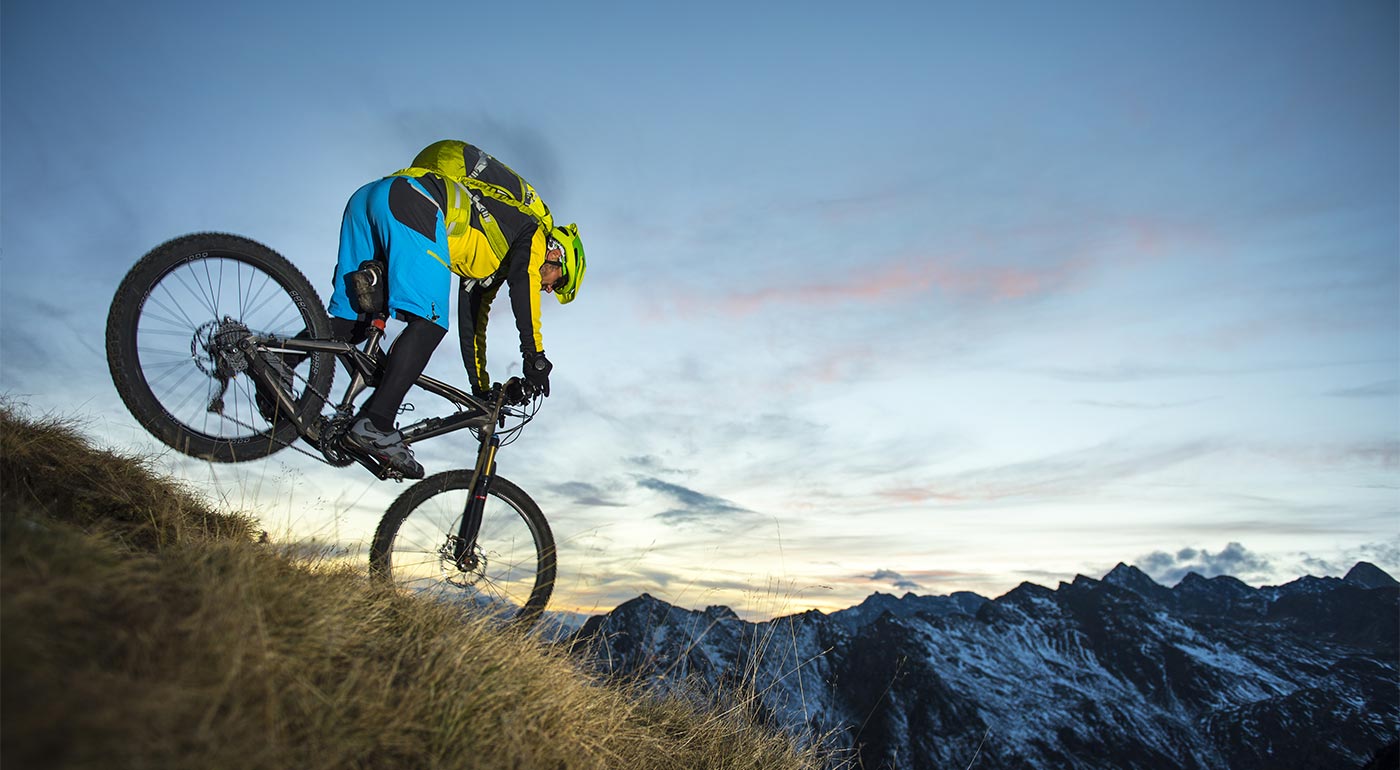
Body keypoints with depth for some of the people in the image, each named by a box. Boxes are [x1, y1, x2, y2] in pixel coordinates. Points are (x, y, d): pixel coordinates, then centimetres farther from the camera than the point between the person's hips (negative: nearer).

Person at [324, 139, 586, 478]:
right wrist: (534, 356, -13)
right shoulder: (537, 229, 13)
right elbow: (523, 277, -11)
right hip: (412, 200, -9)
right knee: (430, 323, -15)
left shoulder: (489, 258, 33)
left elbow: (472, 323, 35)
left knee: (351, 324, 11)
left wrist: (482, 393, 37)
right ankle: (374, 425, -24)